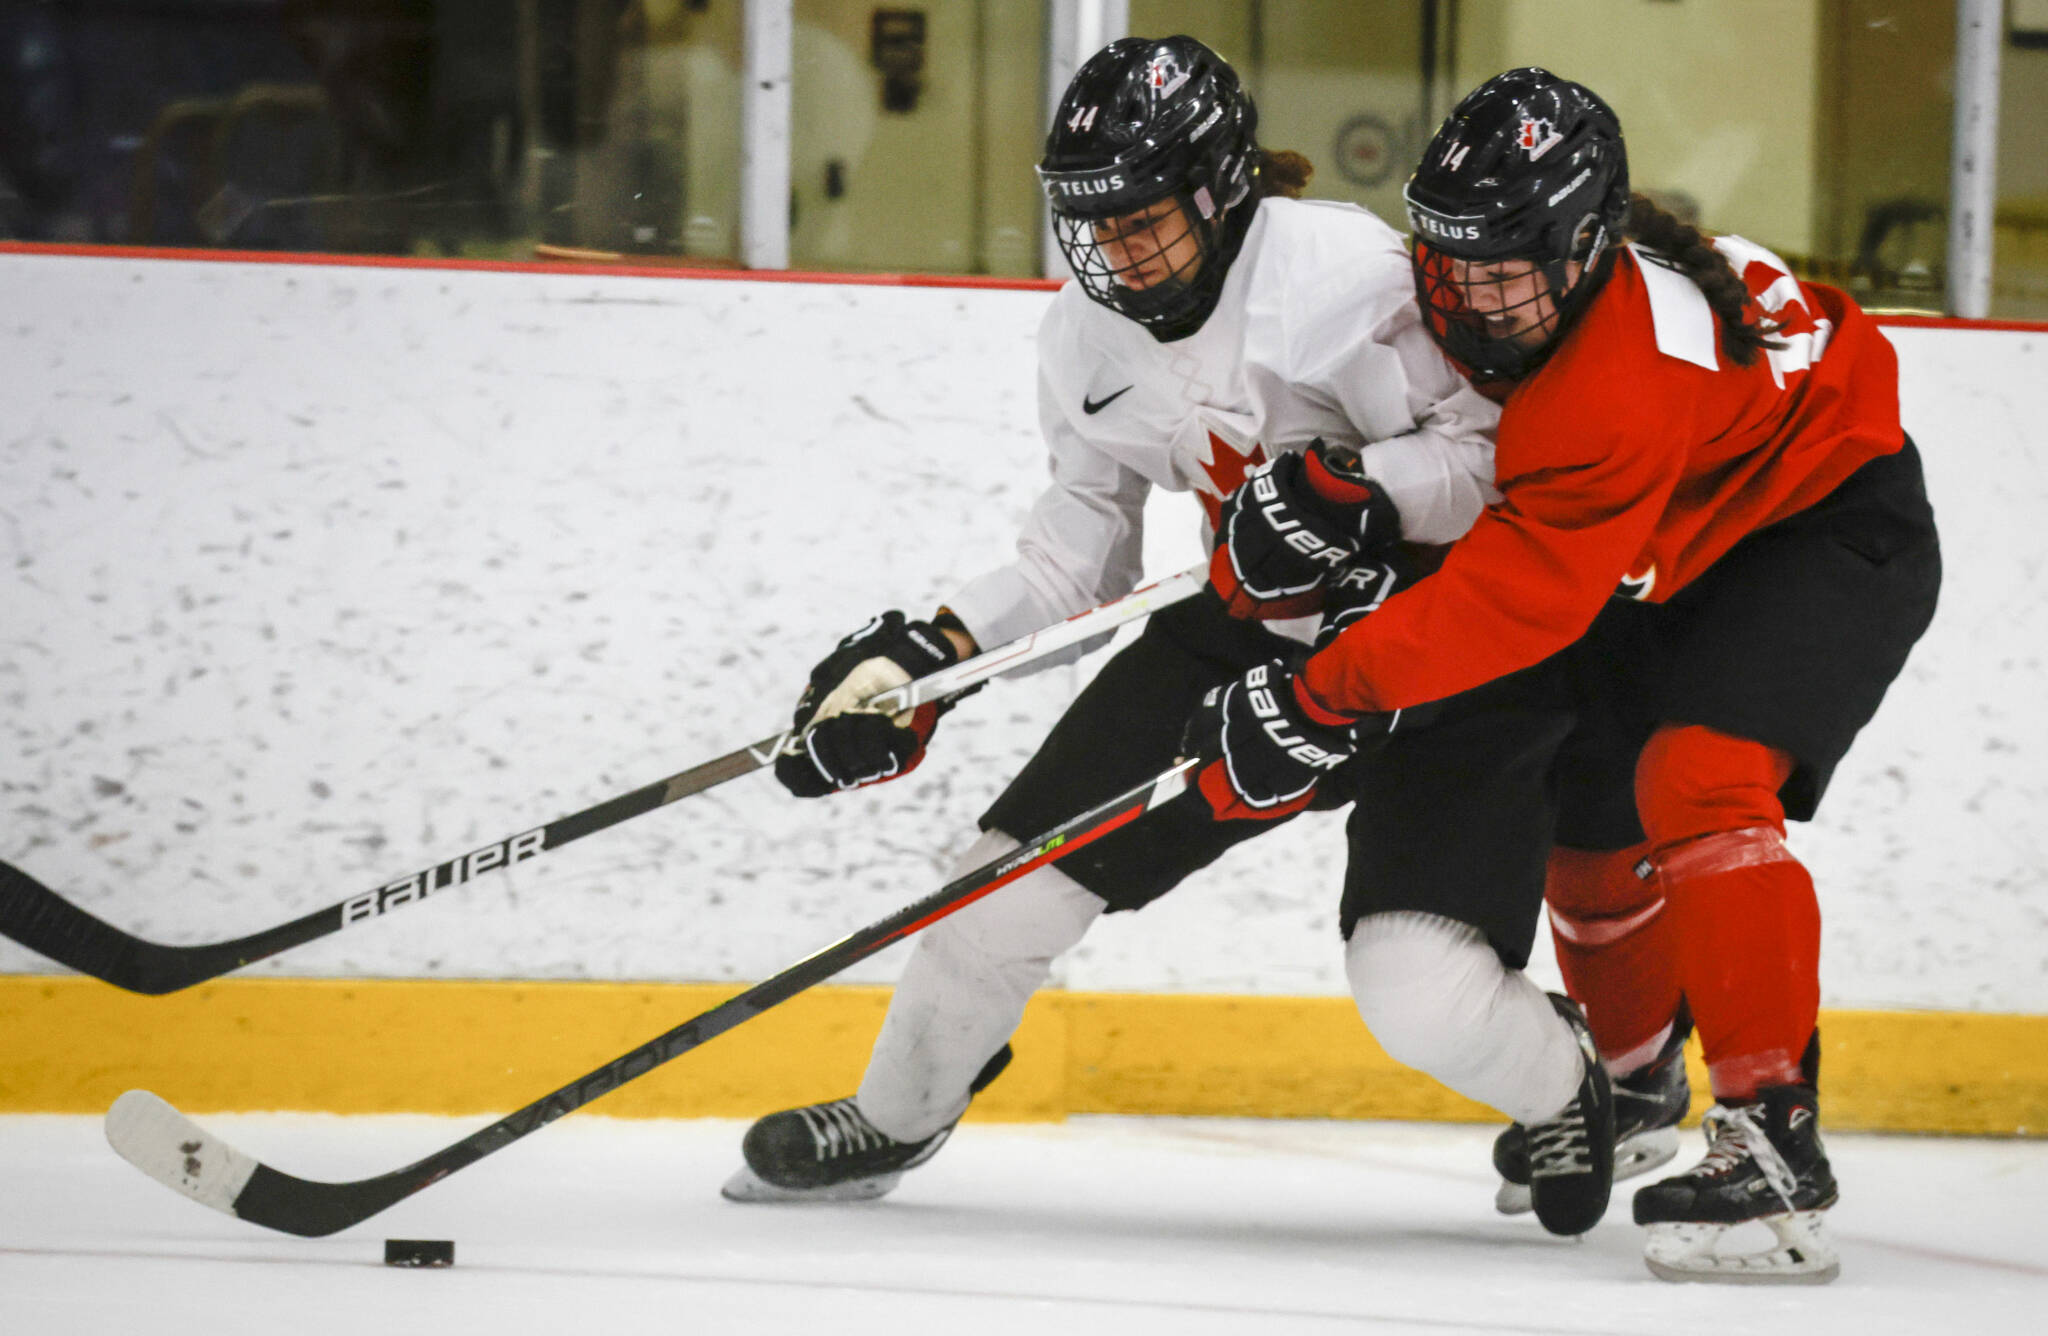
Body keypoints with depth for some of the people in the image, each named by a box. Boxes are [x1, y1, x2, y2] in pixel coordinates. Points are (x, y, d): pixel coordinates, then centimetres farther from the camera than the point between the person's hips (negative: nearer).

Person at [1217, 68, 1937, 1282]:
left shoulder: (1625, 386, -41)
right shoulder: (1480, 267, -15)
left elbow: (1520, 595, -40)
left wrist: (1334, 686, -38)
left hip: (1833, 524, -10)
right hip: (1672, 543, 10)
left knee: (1698, 774, -31)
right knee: (1589, 813, 16)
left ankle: (1775, 1139, -33)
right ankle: (1636, 1078, 45)